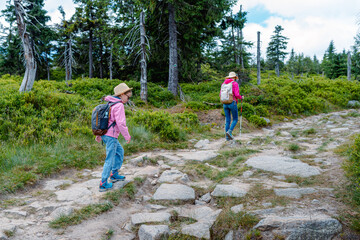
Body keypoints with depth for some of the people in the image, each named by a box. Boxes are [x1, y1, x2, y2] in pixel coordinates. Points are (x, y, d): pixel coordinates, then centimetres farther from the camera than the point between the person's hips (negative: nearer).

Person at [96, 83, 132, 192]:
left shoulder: (110, 104, 14)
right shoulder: (119, 105, -15)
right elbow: (120, 123, -22)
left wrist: (99, 134, 24)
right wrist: (127, 136, -10)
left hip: (105, 134, 9)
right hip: (111, 136, -9)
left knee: (120, 152, 22)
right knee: (110, 159, -1)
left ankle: (114, 174, 29)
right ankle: (103, 184, 5)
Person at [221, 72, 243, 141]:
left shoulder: (224, 83, 11)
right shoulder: (235, 84, -6)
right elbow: (236, 95, -15)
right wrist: (241, 97, 7)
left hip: (225, 104, 5)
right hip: (232, 103, -5)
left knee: (227, 120, 8)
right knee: (235, 119, 7)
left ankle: (227, 136, 4)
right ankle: (229, 131, -14)